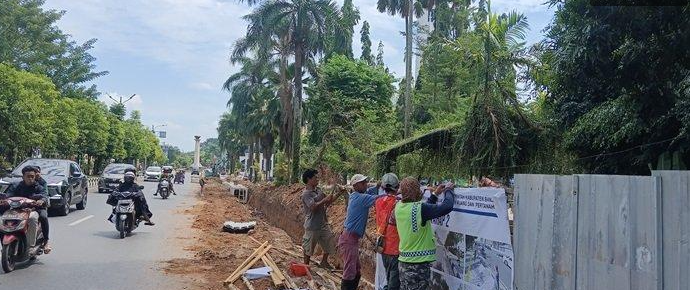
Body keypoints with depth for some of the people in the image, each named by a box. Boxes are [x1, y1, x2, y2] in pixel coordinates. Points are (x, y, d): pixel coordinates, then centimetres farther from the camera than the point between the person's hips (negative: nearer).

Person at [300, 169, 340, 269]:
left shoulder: (318, 191, 8)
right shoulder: (306, 194, -18)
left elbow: (327, 203, 16)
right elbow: (313, 207, -30)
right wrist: (325, 199, -24)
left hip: (323, 224, 8)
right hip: (312, 226, -8)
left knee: (330, 242, 14)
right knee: (309, 247, 7)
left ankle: (324, 262, 31)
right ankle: (306, 265, 24)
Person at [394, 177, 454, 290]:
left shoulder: (398, 207, 2)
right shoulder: (419, 208, -21)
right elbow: (447, 206, -19)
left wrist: (435, 194, 20)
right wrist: (448, 190, -1)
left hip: (403, 261, 7)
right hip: (418, 265, -7)